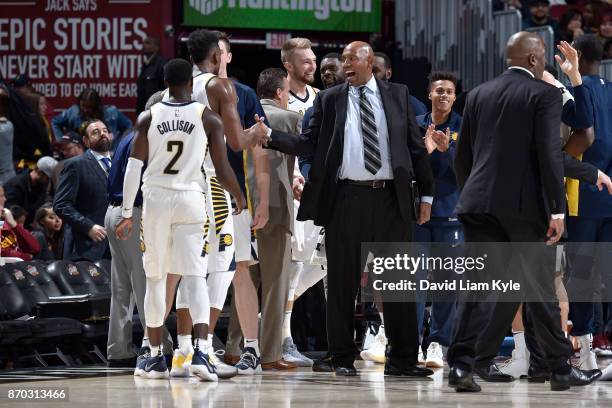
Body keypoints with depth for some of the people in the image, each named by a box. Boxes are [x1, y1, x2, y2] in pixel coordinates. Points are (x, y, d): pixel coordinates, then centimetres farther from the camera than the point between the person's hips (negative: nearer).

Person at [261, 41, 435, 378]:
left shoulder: (397, 95, 11)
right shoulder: (329, 100, 9)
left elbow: (415, 146, 10)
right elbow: (308, 144, 4)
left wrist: (426, 194, 6)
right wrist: (270, 136, -10)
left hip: (391, 198, 1)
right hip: (347, 197, -1)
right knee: (343, 281, 1)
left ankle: (402, 358, 10)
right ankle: (342, 357, 8)